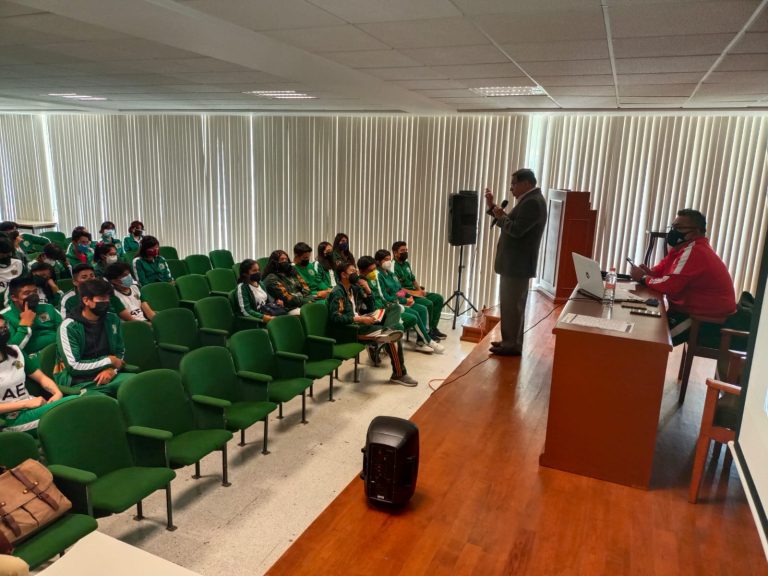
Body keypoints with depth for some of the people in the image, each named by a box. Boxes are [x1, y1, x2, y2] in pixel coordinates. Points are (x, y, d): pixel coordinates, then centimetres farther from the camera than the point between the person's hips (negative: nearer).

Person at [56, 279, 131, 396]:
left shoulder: (112, 320, 6)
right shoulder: (69, 327, -10)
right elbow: (73, 366, -14)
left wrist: (111, 369, -5)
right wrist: (109, 361, -8)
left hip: (106, 375, 6)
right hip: (79, 382, -5)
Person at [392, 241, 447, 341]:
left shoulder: (406, 264, 15)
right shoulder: (393, 266, -15)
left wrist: (420, 290, 2)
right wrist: (414, 292, -21)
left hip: (414, 292, 10)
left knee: (439, 299, 1)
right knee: (428, 303, -27)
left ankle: (433, 328, 3)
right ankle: (427, 332, -11)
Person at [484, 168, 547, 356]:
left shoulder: (533, 202, -18)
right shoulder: (528, 200, 15)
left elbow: (516, 230, -25)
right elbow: (509, 224, 17)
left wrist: (500, 216, -10)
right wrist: (493, 207, 10)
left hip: (518, 264, -11)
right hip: (513, 263, 11)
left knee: (513, 305, -4)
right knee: (510, 304, 15)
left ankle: (513, 345, 4)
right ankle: (509, 341, 24)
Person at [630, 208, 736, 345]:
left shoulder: (693, 252, -23)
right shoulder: (686, 247, 11)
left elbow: (670, 285, -28)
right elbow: (663, 268, 18)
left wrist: (643, 278, -12)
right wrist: (649, 272, -5)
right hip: (693, 310, 10)